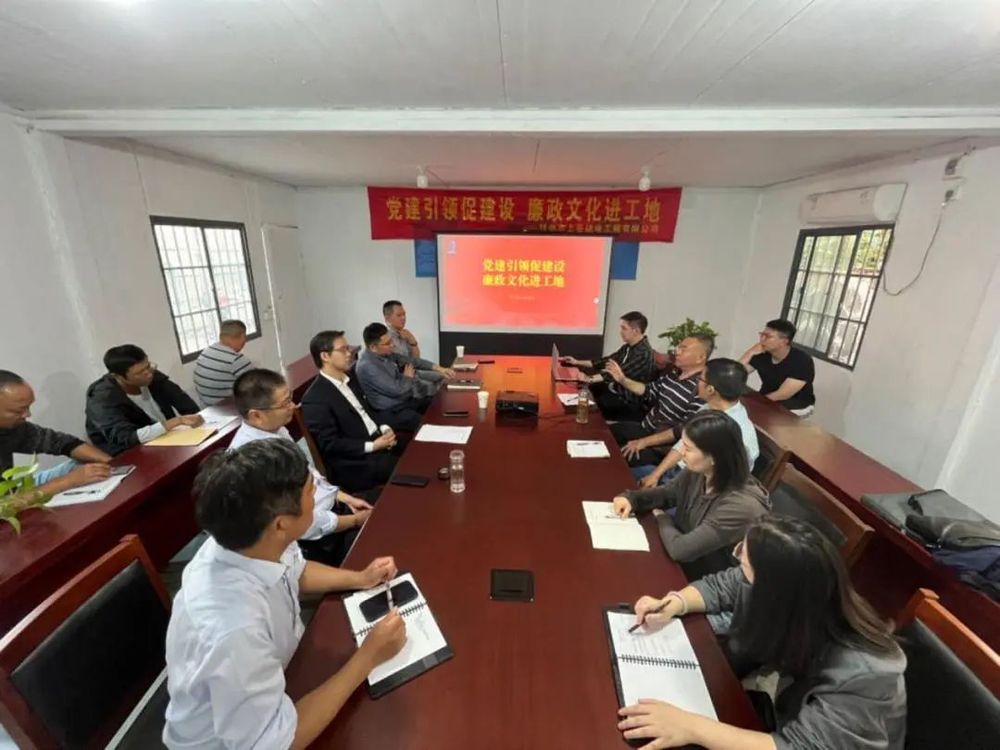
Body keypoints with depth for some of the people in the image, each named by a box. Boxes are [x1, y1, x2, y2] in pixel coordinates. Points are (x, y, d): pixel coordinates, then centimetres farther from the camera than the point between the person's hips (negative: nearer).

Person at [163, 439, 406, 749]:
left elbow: (294, 571, 3)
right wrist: (367, 657, -24)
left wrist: (359, 578, -8)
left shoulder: (248, 542, -20)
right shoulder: (233, 628, -41)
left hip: (273, 675, 5)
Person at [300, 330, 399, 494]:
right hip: (355, 464, -8)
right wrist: (372, 446, -20)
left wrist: (384, 429, -2)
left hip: (377, 440, 8)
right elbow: (330, 444, -16)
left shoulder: (349, 380, 11)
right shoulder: (315, 399, -15)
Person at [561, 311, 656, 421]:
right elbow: (607, 361, 11)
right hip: (618, 390, 9)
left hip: (631, 402, -9)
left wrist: (589, 379, -42)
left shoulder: (643, 353, -24)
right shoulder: (629, 346, 6)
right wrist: (578, 362, 6)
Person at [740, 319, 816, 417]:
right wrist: (750, 353, -25)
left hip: (795, 406, -5)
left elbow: (782, 395, -26)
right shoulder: (761, 354, -11)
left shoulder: (802, 361, -23)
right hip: (768, 401, 5)